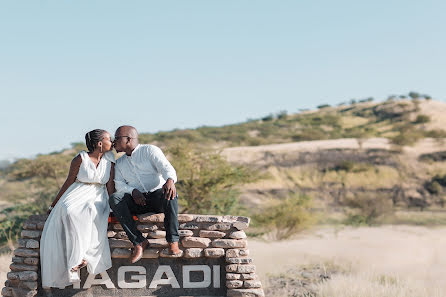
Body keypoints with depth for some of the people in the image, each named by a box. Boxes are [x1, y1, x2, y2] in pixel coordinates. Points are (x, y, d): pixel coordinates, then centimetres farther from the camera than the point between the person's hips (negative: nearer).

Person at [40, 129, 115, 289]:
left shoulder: (109, 161, 7)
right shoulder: (81, 159, -5)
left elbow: (110, 185, 7)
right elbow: (68, 182, 1)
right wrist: (54, 205, 4)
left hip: (97, 198, 2)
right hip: (77, 196, -2)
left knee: (92, 212, -34)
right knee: (69, 213, -35)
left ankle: (82, 256, -36)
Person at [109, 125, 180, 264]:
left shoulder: (150, 150, 4)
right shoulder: (119, 163, 20)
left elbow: (166, 168, -12)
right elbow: (118, 183, 7)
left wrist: (170, 180, -36)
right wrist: (133, 191, -16)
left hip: (158, 197, -4)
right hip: (137, 201, 4)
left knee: (170, 194, -38)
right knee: (114, 198, -26)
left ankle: (173, 242, -38)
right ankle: (138, 242, -31)